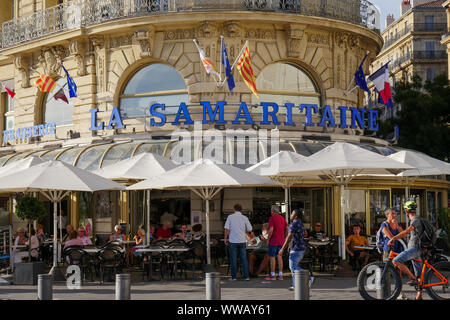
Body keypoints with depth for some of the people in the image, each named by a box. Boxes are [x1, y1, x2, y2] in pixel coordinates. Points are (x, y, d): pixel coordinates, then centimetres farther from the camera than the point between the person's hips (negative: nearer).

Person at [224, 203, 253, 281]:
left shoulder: (230, 217, -1)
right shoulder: (244, 218, 2)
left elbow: (227, 229, -6)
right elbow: (249, 229, 3)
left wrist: (225, 238, 4)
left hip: (233, 241, -1)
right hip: (242, 240, 1)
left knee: (233, 259, 5)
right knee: (244, 259, 5)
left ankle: (233, 277, 7)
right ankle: (246, 276, 2)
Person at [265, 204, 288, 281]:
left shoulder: (272, 218, -11)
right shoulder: (282, 218, 11)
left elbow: (271, 230, -20)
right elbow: (287, 228, 12)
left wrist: (268, 239, -10)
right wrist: (284, 237, 16)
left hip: (273, 241, -7)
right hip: (281, 241, 7)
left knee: (272, 257, -1)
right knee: (279, 257, 9)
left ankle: (273, 275, -1)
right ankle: (280, 275, 7)